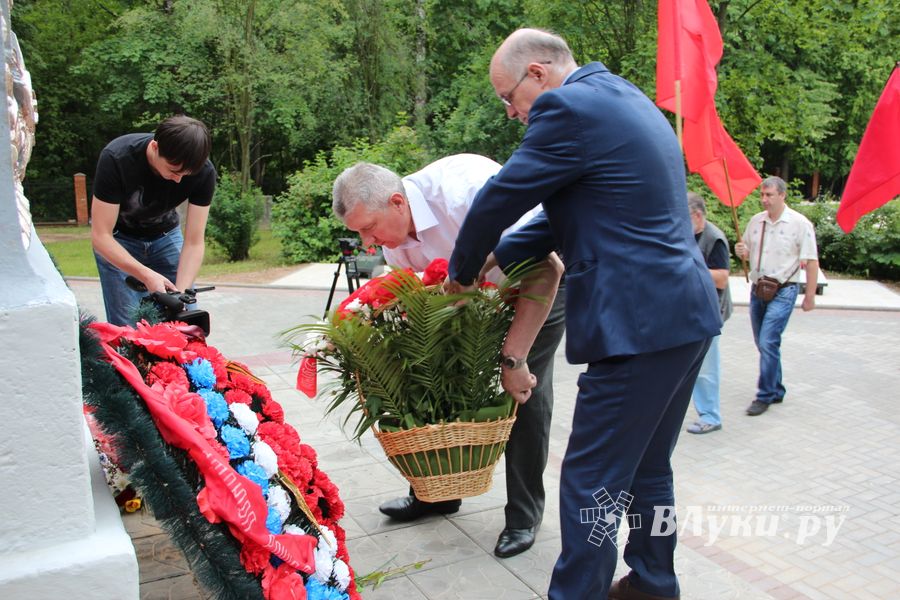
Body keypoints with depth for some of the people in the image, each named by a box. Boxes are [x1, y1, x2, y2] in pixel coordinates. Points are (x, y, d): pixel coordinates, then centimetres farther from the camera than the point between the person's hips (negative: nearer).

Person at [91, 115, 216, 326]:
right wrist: (146, 275, -41)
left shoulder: (204, 172, -26)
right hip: (117, 239, -2)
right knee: (128, 326, -13)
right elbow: (101, 236, -29)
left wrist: (181, 294, -34)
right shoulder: (115, 159, -32)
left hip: (164, 235, 3)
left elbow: (193, 243, -22)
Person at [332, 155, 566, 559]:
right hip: (479, 293, 7)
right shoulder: (394, 240, -14)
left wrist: (513, 358, -38)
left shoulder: (465, 192, -38)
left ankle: (524, 514, 9)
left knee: (527, 393, -10)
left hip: (542, 282, -6)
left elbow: (546, 269, -38)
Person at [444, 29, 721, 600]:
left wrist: (461, 273, 9)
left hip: (640, 325, -10)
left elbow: (498, 200, -9)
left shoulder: (569, 106, -12)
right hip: (689, 313, 10)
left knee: (591, 482, 0)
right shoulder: (628, 99, 18)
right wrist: (495, 258, 14)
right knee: (647, 469, 22)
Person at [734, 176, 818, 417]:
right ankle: (776, 391, 28)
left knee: (768, 343, -13)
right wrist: (741, 251, -7)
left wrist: (810, 295, -9)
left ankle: (765, 396, -2)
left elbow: (811, 261, -8)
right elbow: (747, 253, 18)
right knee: (764, 344, 13)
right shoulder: (755, 221, 7)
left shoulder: (799, 223, -9)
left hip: (783, 291, -6)